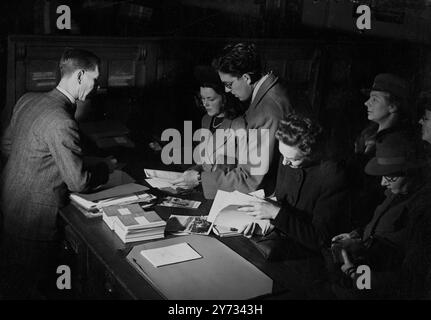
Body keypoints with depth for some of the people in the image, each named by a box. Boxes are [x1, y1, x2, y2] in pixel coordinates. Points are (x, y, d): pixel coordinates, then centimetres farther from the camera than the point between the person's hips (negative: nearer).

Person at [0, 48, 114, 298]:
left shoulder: (27, 100, 1)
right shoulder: (62, 123, -26)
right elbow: (79, 182, -21)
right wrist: (107, 167, -3)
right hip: (35, 219, -9)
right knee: (28, 285, 9)